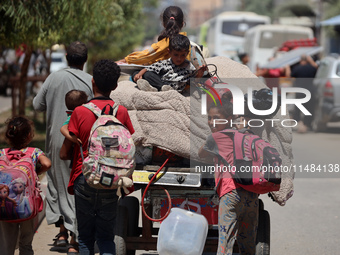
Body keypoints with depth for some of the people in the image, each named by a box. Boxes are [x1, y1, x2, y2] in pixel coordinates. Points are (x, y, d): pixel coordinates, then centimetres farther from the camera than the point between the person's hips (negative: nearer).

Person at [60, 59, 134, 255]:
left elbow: (65, 152, -5)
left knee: (85, 238, 7)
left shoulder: (79, 112, -6)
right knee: (107, 237, 8)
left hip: (84, 180, -1)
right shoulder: (122, 112, 0)